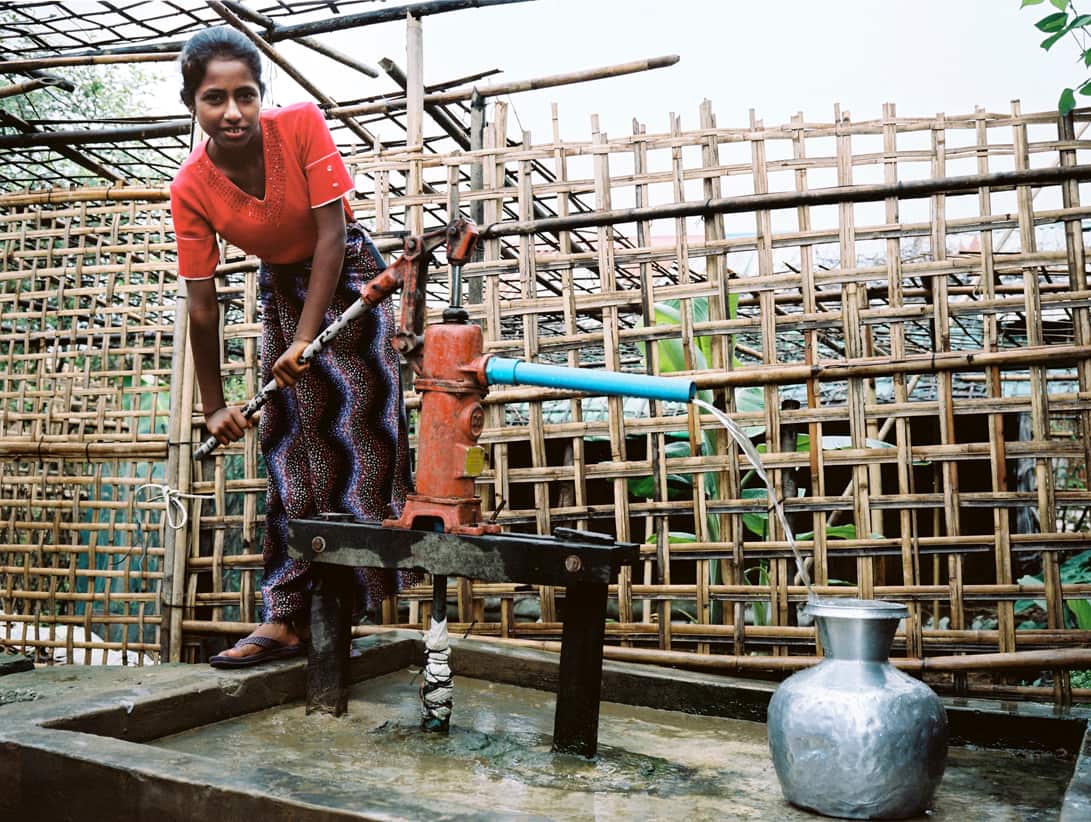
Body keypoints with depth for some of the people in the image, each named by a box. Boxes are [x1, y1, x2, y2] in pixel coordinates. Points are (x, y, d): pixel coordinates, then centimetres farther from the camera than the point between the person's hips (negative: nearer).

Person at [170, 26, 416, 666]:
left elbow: (330, 235, -22)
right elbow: (202, 305, -14)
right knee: (290, 449, 2)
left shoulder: (302, 124, -24)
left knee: (358, 419, -12)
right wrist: (215, 406, -9)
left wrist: (305, 338, -25)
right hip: (281, 285, 3)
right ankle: (289, 618, 6)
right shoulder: (191, 188, -18)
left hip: (346, 272, -2)